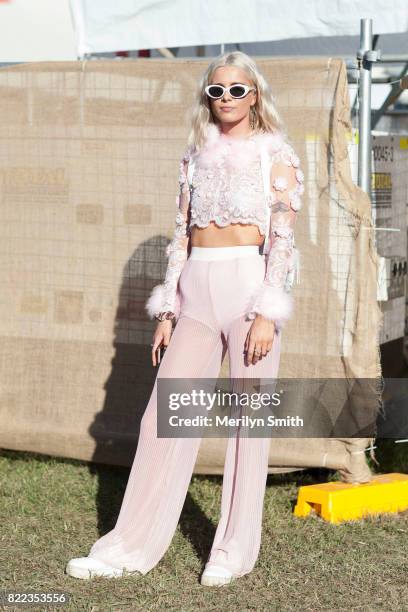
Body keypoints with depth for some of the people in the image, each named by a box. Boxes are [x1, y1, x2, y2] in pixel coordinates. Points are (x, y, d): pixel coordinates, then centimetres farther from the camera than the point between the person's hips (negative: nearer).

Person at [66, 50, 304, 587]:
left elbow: (283, 238, -6)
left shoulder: (275, 155, 0)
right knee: (164, 414, 2)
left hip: (251, 281, -5)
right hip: (198, 290, 5)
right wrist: (167, 311, 10)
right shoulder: (197, 155, 15)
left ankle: (236, 549, 11)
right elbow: (182, 234, 15)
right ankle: (132, 547, 8)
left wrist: (267, 313, -15)